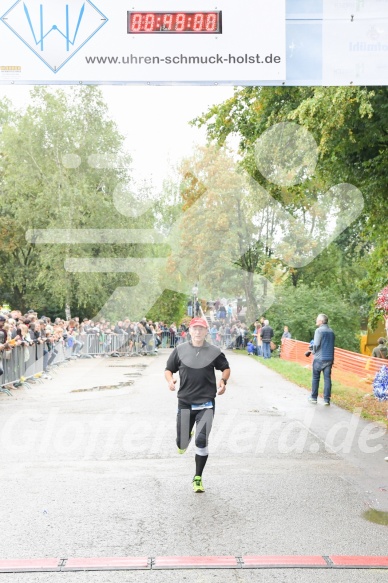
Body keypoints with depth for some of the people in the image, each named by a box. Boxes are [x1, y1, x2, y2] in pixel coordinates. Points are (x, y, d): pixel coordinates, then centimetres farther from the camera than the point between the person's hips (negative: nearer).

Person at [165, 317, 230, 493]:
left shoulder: (214, 352, 1)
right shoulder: (180, 350, 2)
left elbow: (226, 368, 13)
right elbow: (168, 369, 10)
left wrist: (223, 380, -7)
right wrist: (170, 380, -12)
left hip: (206, 403, -1)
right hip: (185, 401, 1)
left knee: (201, 441, -11)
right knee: (181, 445, 6)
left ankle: (198, 478, 10)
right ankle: (185, 438, 46)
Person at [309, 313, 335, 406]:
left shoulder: (319, 330, -11)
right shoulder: (331, 332, 9)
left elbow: (316, 344, -17)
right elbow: (332, 345, 12)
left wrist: (313, 351, 1)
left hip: (319, 358, -4)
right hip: (329, 358, 4)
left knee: (315, 378, 9)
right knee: (327, 378, 5)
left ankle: (314, 398, 16)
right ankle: (326, 399, 3)